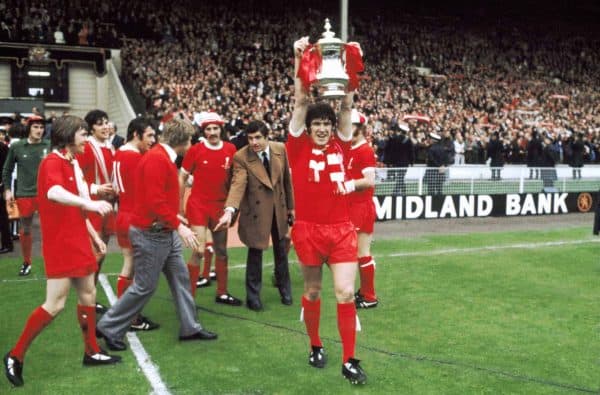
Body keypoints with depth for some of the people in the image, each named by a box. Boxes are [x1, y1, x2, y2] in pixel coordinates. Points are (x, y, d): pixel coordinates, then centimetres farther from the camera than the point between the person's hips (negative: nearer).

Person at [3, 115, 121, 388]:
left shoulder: (72, 163, 15)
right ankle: (15, 356, 4)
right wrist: (88, 202, -51)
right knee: (55, 304, -8)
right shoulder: (53, 162, -14)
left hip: (77, 241, 9)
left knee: (88, 294, 13)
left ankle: (92, 352, 25)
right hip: (60, 243, -9)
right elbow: (53, 193, -37)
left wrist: (94, 235, 22)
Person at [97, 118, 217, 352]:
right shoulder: (156, 159, -22)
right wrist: (179, 226, -30)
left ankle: (190, 328, 22)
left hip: (165, 232, 10)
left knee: (180, 277, 13)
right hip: (151, 234, -10)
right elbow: (155, 201, -29)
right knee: (145, 286, -1)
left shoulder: (165, 158, 10)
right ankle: (109, 328, 13)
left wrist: (174, 217, 21)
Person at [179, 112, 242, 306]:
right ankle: (190, 296, 2)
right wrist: (180, 206, -1)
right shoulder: (195, 150, -9)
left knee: (221, 251, 13)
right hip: (198, 205, -4)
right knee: (199, 250, -9)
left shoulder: (230, 150, -1)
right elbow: (182, 178, -1)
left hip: (220, 206, 4)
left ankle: (222, 293, 27)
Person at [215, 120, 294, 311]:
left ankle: (284, 289, 36)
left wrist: (290, 206, 9)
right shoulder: (241, 157, -18)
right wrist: (230, 210, -45)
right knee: (255, 254, 6)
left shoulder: (280, 149, -7)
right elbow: (238, 184, -30)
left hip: (279, 207, 4)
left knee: (281, 251, 17)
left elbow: (287, 178, 3)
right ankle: (253, 295, 23)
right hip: (256, 210, -3)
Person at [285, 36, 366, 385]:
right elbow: (301, 101, -5)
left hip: (342, 229, 2)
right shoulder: (298, 147, 0)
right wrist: (300, 60, -9)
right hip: (309, 230, -1)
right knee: (313, 291, 12)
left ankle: (350, 361, 6)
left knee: (346, 293, -3)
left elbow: (347, 105, 5)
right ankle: (316, 347, 33)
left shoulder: (340, 146, 7)